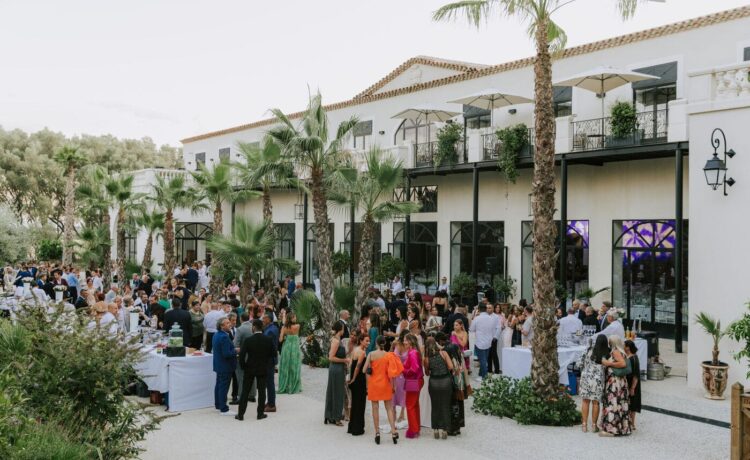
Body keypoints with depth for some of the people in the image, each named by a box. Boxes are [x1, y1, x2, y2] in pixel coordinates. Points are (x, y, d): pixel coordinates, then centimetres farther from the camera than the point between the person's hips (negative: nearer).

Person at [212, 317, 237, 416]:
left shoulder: (216, 335, 6)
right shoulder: (224, 337, -25)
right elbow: (227, 354, -28)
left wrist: (233, 350, 14)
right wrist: (236, 351, -11)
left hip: (219, 365, 10)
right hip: (225, 367, -10)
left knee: (219, 385, 19)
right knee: (224, 387, -4)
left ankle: (218, 405, 31)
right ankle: (224, 409, 1)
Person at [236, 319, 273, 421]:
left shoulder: (247, 340, -15)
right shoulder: (268, 340, -7)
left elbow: (242, 355, -14)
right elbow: (272, 354, 0)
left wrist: (243, 366, 1)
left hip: (249, 369, -1)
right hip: (263, 369, 1)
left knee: (245, 392, 8)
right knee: (262, 391, 9)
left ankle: (241, 414, 12)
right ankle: (260, 413, 14)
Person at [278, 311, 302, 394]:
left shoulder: (284, 327, -5)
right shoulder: (297, 326, -9)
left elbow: (280, 339, -9)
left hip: (286, 348, 2)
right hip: (294, 349, -2)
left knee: (285, 368, 10)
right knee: (294, 368, 8)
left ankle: (284, 388, 15)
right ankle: (293, 388, 13)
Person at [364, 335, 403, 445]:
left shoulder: (371, 354, -8)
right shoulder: (389, 355, -5)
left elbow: (364, 370, -10)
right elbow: (391, 372, -3)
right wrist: (393, 385, 6)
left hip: (373, 383, -1)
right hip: (385, 384, 1)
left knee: (375, 408, 7)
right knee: (389, 408, 8)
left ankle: (377, 433, 7)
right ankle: (393, 432, 1)